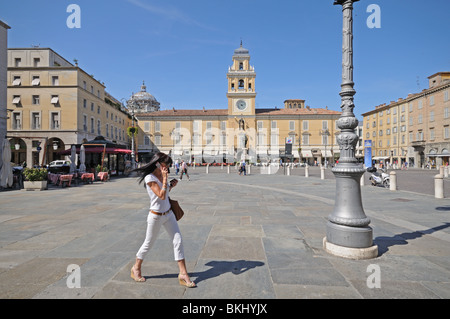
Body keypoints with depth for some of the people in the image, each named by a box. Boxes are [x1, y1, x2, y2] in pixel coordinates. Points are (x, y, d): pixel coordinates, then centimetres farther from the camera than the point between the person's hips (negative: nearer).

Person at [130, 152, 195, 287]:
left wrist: (171, 185, 0)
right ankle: (136, 268, 38)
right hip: (156, 216, -6)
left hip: (168, 214, 7)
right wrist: (165, 179, -23)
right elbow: (161, 196, -25)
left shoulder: (162, 175, 4)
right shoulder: (149, 178, -18)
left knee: (178, 241, 3)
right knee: (148, 244, 12)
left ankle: (183, 274, 12)